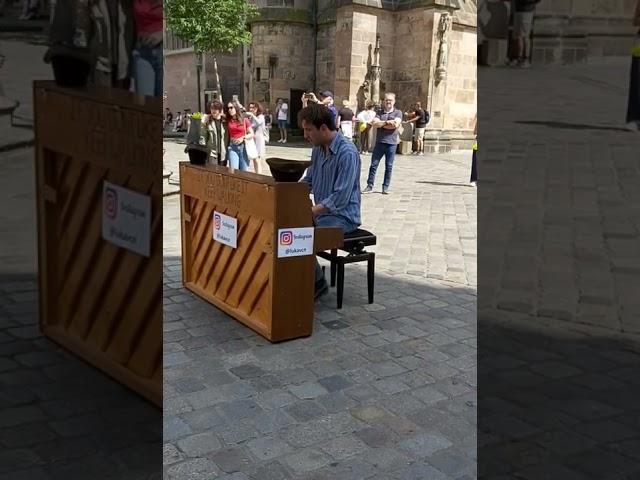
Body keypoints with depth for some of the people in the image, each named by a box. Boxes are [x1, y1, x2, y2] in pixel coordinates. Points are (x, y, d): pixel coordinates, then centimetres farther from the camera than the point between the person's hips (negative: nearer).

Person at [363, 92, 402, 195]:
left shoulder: (398, 113, 5)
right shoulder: (379, 112, 12)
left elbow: (395, 125, -13)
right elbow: (375, 124, -3)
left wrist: (381, 124, -6)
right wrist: (387, 122, -13)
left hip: (391, 143, -2)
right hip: (379, 142, 2)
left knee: (389, 166, 3)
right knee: (373, 164, 1)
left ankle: (385, 187, 12)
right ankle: (370, 186, 7)